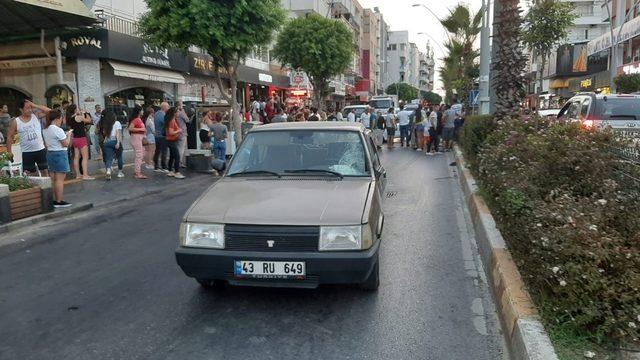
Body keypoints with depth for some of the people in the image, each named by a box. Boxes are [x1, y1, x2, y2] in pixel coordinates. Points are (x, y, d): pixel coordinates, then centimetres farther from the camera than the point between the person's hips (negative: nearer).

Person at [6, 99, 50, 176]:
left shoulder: (36, 116, 0)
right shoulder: (15, 122, -5)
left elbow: (48, 110, -10)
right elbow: (9, 136, 1)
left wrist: (35, 105, -14)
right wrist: (9, 152, -1)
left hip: (40, 150, 1)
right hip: (27, 152, -1)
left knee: (45, 171, 8)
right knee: (27, 174, 6)